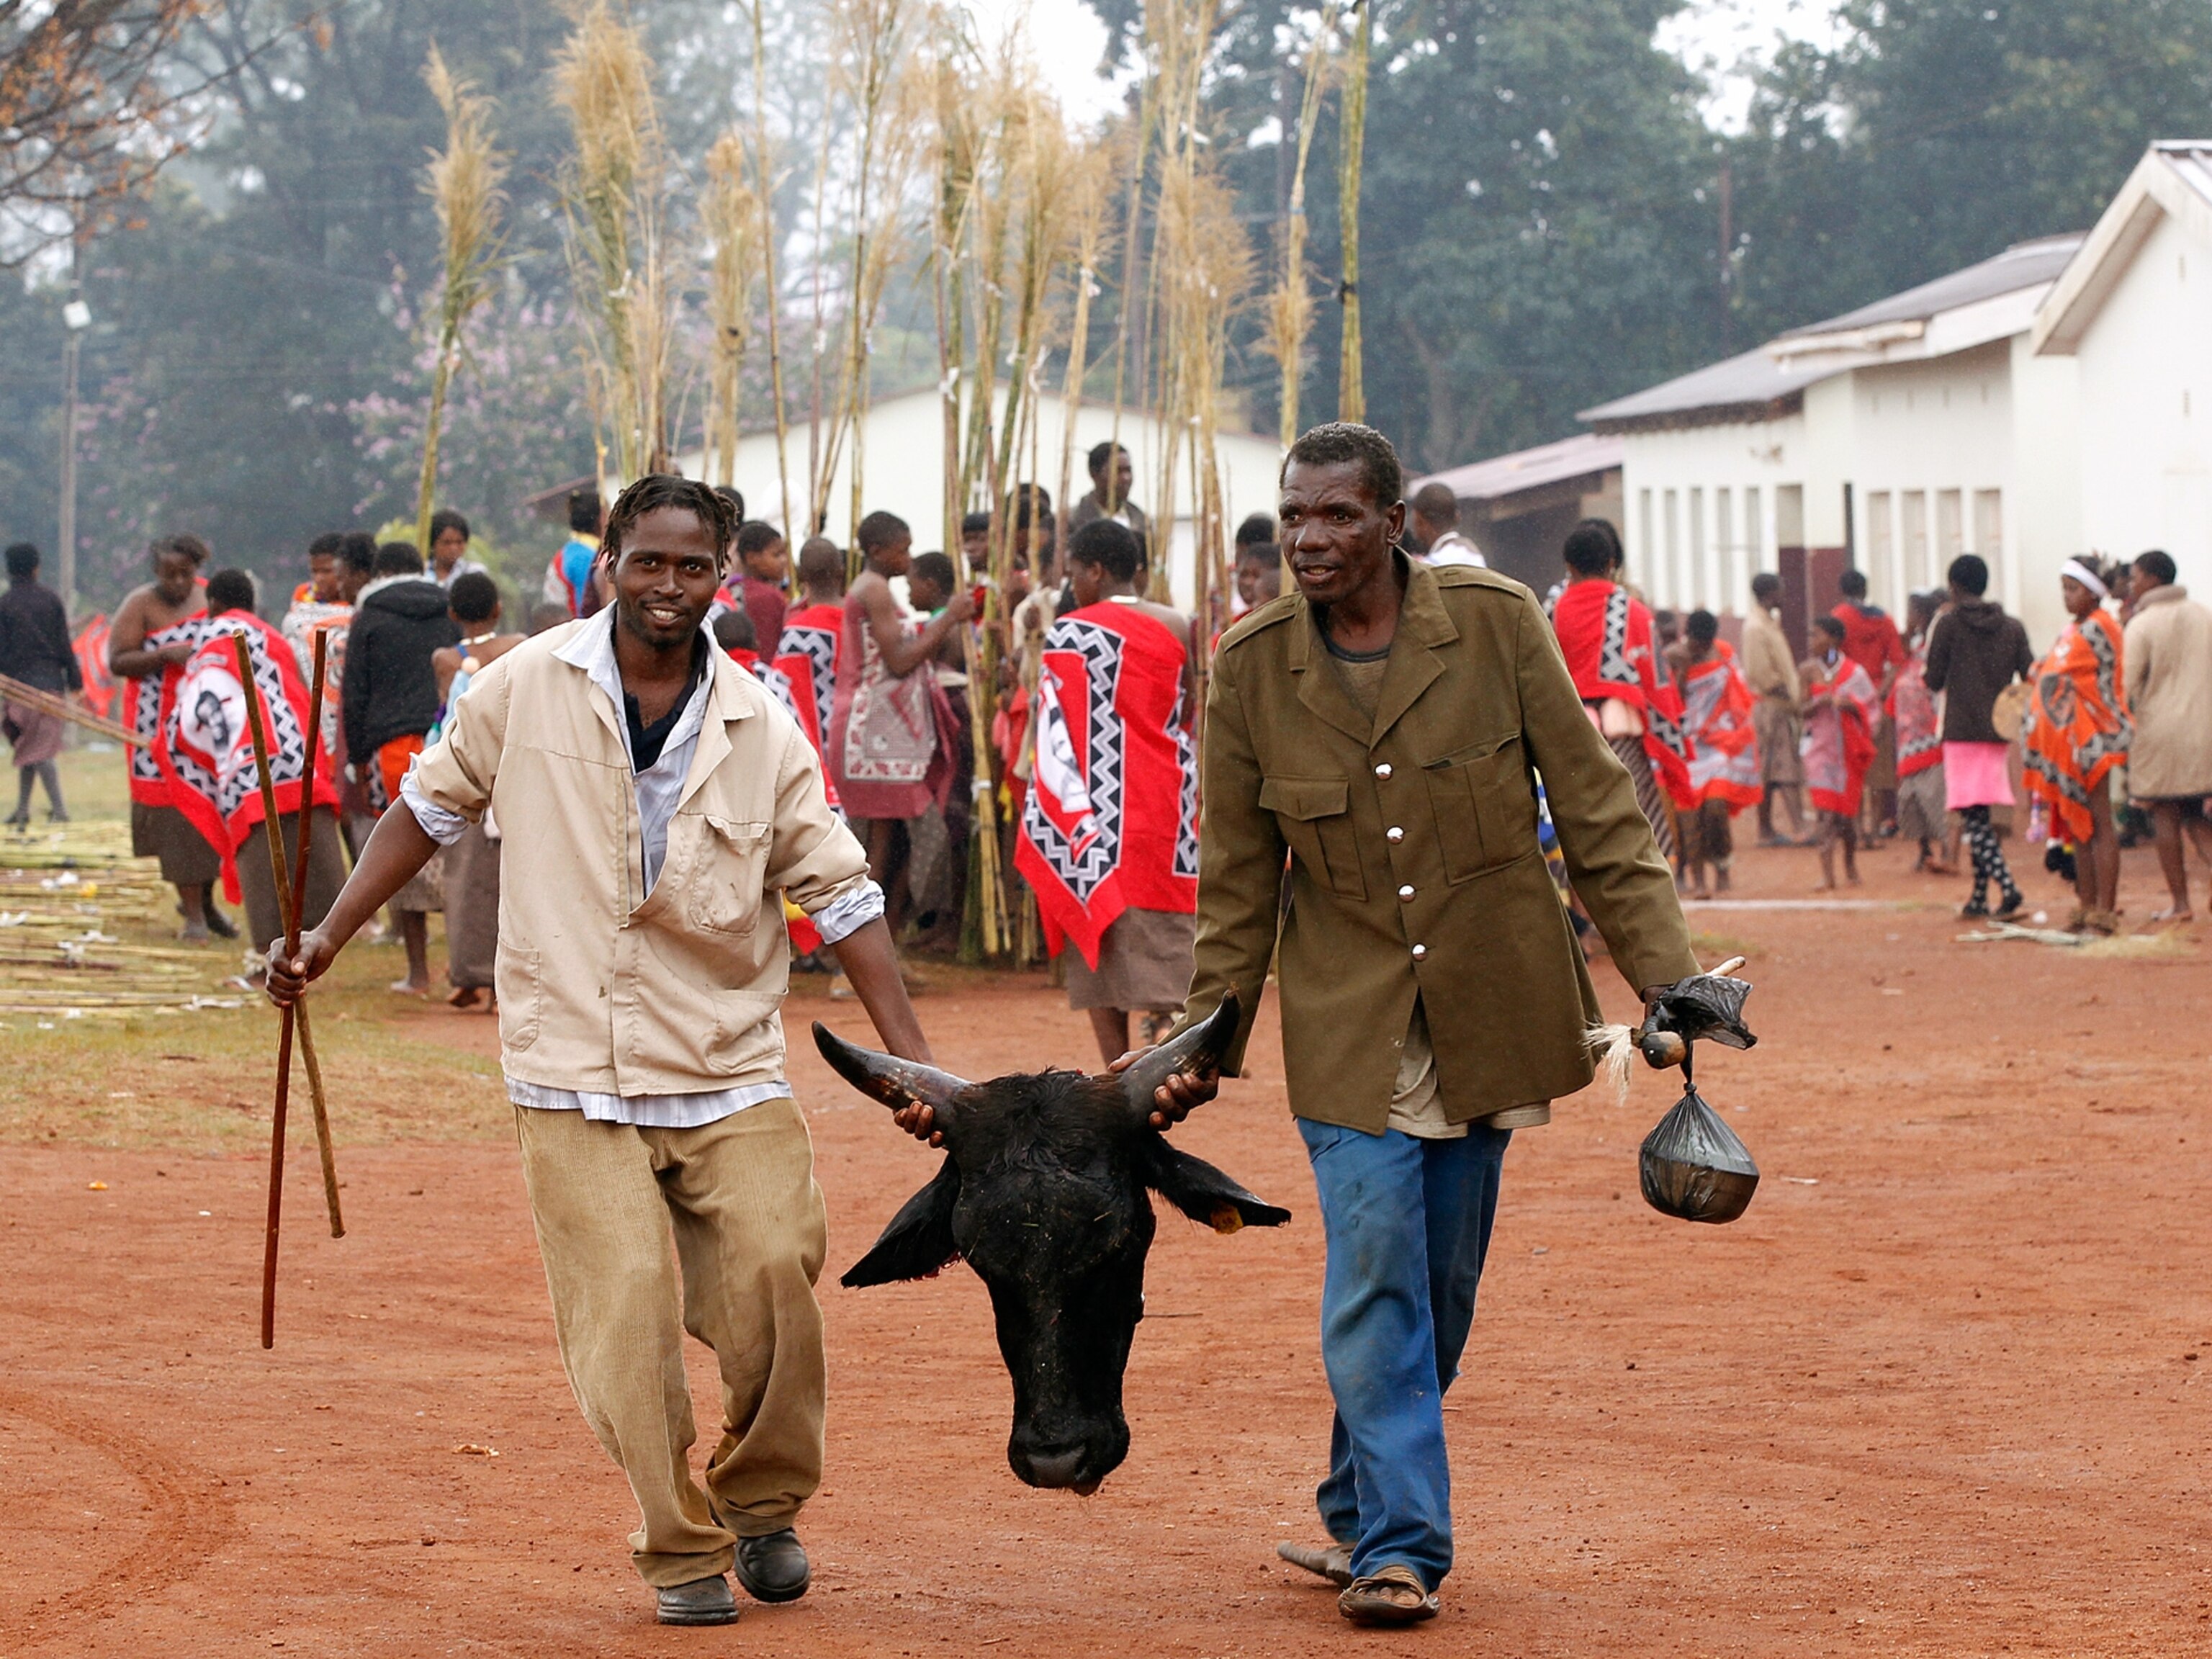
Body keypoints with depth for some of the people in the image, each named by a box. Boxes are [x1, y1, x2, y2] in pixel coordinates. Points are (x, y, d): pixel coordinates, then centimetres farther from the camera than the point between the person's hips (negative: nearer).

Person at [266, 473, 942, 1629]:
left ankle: (763, 1503, 12)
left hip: (728, 1070, 1)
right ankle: (681, 1551, 7)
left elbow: (841, 896, 3)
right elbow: (430, 808, 12)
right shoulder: (528, 688, -1)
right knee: (625, 1312, -10)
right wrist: (329, 938, 6)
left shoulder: (760, 727, 0)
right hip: (574, 1073, -1)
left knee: (774, 1273, -13)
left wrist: (914, 1064, -3)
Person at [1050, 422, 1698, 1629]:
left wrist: (1668, 978, -7)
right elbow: (1236, 881, 5)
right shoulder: (1250, 668, -4)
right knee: (1373, 1281, -10)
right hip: (1349, 1019, 0)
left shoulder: (1495, 624, -7)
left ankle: (1366, 1516, 26)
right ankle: (1398, 1544, -4)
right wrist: (1205, 1045, 5)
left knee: (1440, 1285, 9)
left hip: (1485, 1011, 0)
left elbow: (1597, 813, -3)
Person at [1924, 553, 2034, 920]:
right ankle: (1979, 898, 17)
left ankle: (2007, 886, -26)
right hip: (1999, 732, 5)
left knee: (1974, 818, -8)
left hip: (1962, 732, -5)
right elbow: (2031, 678, 2)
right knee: (1981, 816, 16)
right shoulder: (2012, 627, 7)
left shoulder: (1948, 624, -6)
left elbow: (1935, 681, -2)